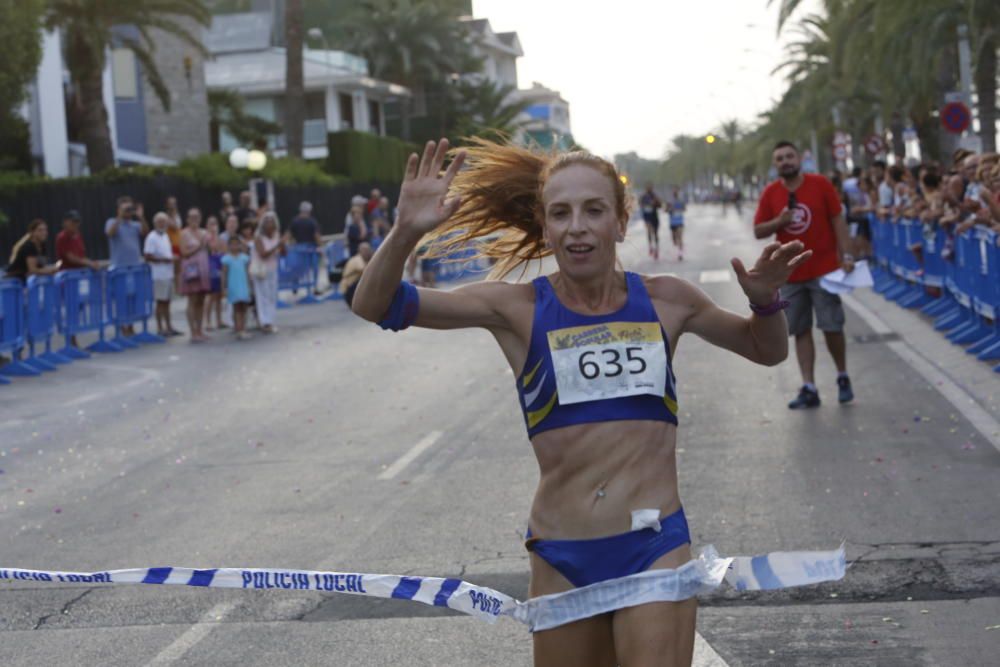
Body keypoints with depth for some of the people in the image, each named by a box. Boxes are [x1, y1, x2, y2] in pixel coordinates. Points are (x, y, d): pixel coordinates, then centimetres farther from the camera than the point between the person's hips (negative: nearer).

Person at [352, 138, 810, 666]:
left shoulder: (664, 301, 3)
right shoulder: (518, 308, -2)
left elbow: (767, 350, 20)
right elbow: (375, 306, -7)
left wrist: (765, 301, -2)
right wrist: (407, 232, -25)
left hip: (655, 549, 0)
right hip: (560, 559, 1)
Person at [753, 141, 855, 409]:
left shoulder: (820, 184, -3)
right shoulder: (770, 193, 3)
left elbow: (838, 221, -2)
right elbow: (758, 231, 4)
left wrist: (846, 255, -9)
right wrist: (778, 221, -15)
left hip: (824, 269, -2)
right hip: (791, 274, 2)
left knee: (832, 327, -1)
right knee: (801, 331, 2)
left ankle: (843, 378, 19)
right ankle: (809, 389, 5)